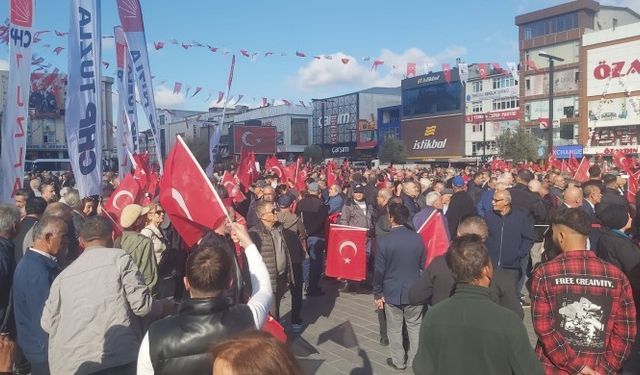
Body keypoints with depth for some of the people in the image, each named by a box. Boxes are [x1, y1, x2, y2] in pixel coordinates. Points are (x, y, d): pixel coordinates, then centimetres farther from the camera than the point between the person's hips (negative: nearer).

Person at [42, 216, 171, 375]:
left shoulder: (64, 274, 11)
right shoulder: (119, 258, -1)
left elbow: (48, 323, 10)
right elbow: (142, 305, -7)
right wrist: (163, 307, 13)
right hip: (118, 361, -4)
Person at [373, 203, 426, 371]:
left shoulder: (384, 241, -16)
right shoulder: (418, 238, -8)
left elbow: (379, 270, -11)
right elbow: (424, 265, 3)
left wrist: (377, 294, 0)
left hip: (392, 292, -2)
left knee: (395, 329, 12)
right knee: (414, 326, 16)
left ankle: (398, 361, 23)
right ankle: (415, 359, 26)